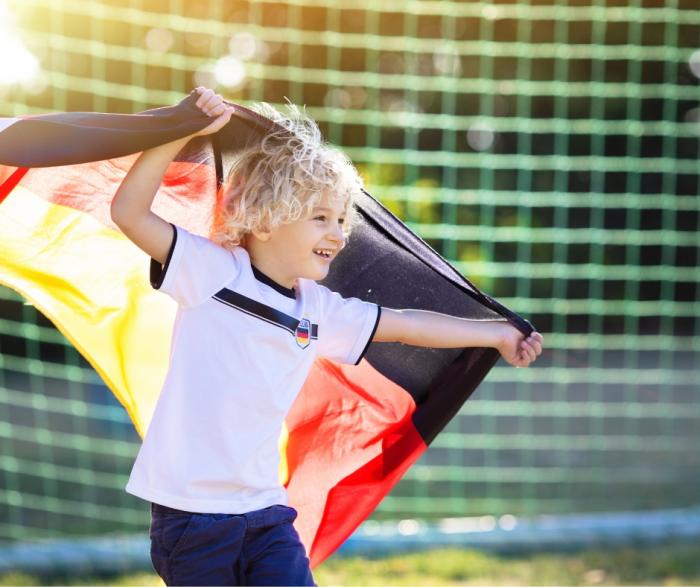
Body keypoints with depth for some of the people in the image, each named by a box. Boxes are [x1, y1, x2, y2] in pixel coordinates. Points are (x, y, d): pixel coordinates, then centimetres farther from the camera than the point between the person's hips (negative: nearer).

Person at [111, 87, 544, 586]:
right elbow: (130, 213, -16)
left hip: (265, 511, 5)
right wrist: (186, 131, -22)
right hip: (189, 512, -5)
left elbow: (407, 325, 19)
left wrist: (500, 334, 21)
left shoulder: (320, 311, 8)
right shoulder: (210, 272, -8)